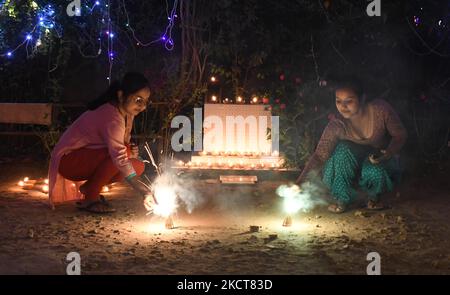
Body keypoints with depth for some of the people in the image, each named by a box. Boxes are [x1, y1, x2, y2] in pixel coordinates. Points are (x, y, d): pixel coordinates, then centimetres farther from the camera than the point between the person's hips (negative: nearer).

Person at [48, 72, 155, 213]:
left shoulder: (127, 113, 0)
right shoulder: (111, 117, -30)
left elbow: (118, 147, 10)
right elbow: (119, 156, -40)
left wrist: (130, 151, -15)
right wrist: (143, 192, -47)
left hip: (89, 157, 9)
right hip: (68, 160, -9)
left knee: (138, 166, -6)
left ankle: (88, 189, 7)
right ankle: (89, 199, -14)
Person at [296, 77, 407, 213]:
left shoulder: (380, 109, -25)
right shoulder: (337, 124, -24)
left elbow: (400, 135, -12)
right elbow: (319, 156, -28)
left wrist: (387, 154, -33)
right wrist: (299, 183, -41)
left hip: (379, 158, -1)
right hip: (353, 160, 1)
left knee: (375, 172, -36)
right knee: (342, 149, -32)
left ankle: (374, 196, 1)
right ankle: (342, 199, -13)